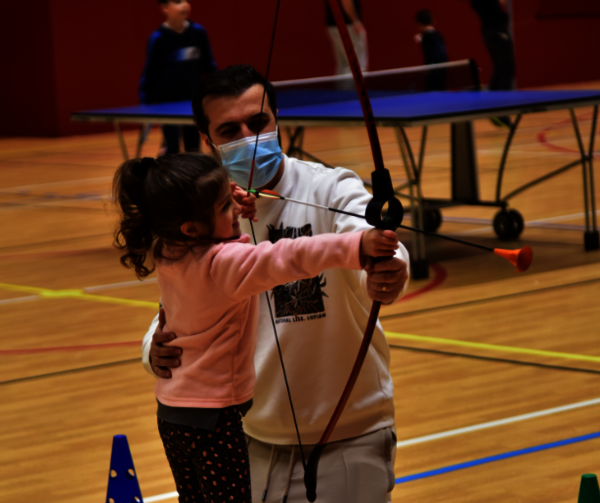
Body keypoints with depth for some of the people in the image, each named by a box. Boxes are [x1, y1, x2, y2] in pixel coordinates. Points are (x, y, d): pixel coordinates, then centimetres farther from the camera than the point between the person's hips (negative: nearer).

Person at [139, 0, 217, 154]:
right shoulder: (158, 38, -13)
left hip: (193, 102, 3)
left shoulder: (198, 32, -4)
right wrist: (145, 106, -10)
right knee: (172, 149, -2)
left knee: (193, 148, 11)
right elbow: (149, 74, -8)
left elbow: (209, 66, 6)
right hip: (168, 103, -3)